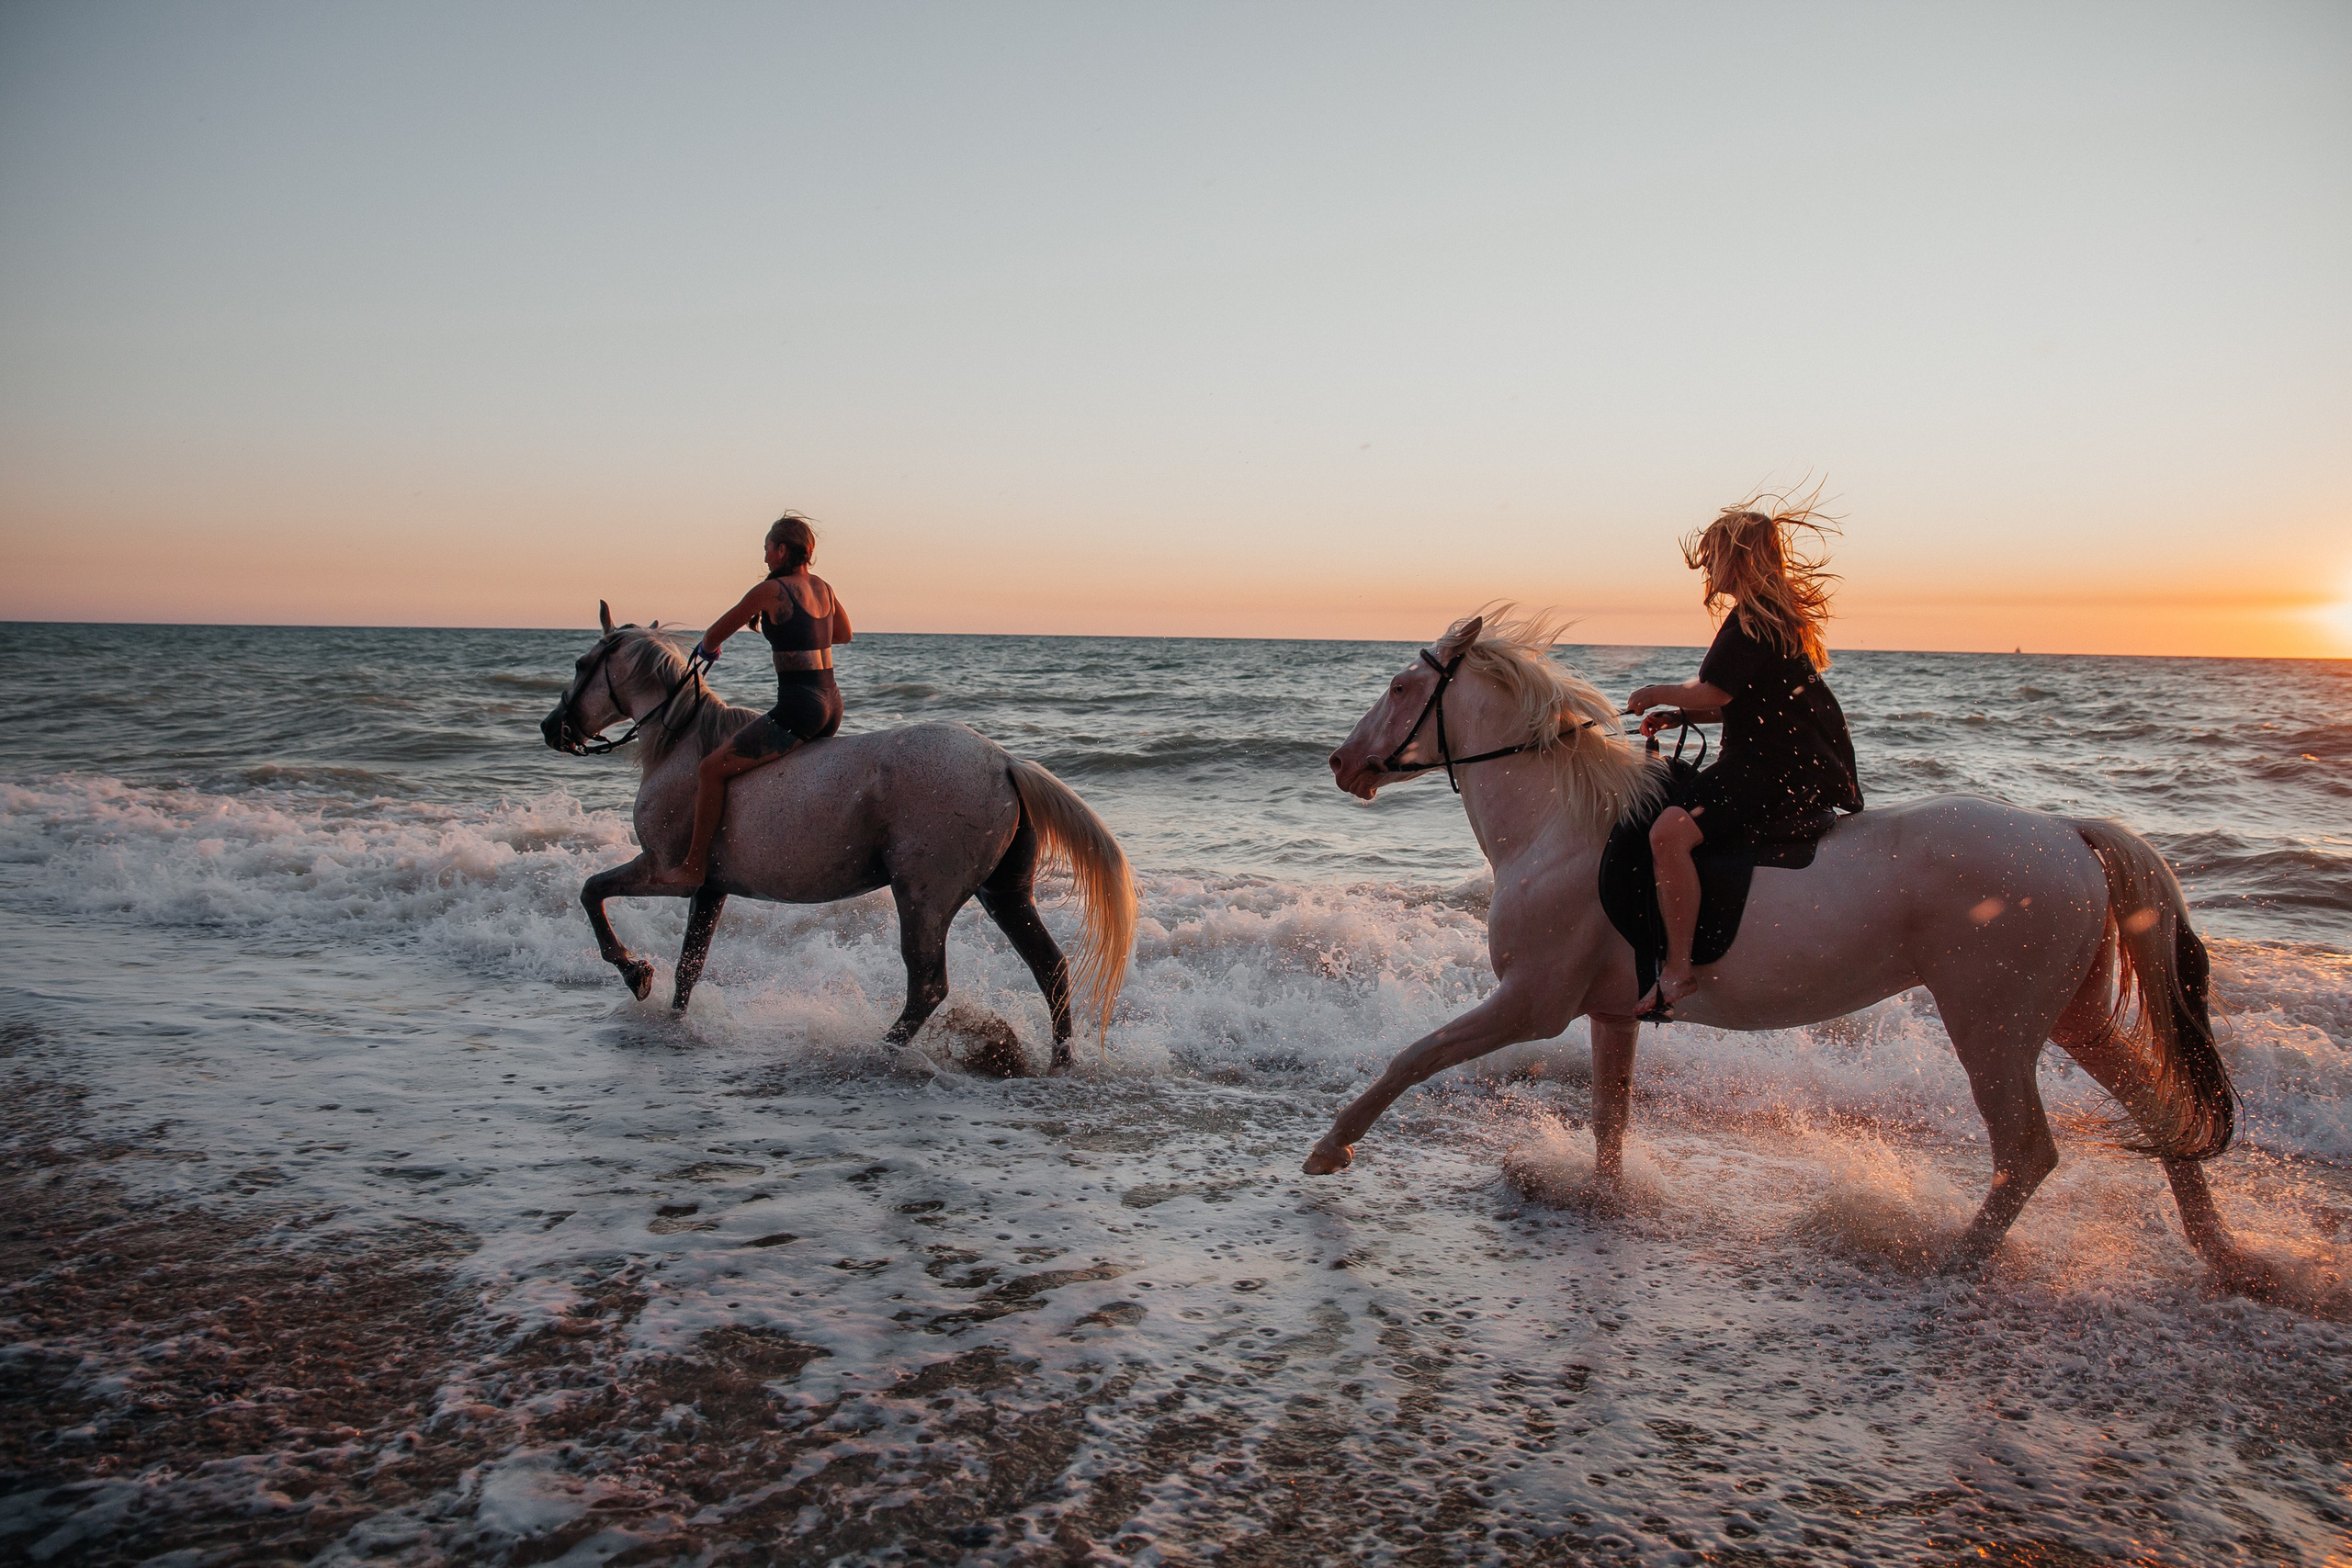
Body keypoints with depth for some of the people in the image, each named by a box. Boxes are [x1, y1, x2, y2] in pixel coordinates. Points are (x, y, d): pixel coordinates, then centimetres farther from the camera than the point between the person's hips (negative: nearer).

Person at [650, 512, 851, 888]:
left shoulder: (770, 590, -8)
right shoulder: (823, 588, 11)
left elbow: (714, 636, 2)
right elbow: (844, 634, 30)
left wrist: (707, 650, 25)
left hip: (798, 708, -8)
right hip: (832, 705, 9)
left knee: (712, 768, -2)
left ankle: (694, 867, 0)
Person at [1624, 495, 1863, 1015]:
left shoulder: (1750, 621, -14)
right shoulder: (1783, 616, 19)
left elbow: (1713, 693, -17)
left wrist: (1657, 694, 1)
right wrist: (1678, 715, 15)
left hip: (1778, 775, -12)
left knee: (1670, 830, -29)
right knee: (1682, 794, 31)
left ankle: (1677, 971, -31)